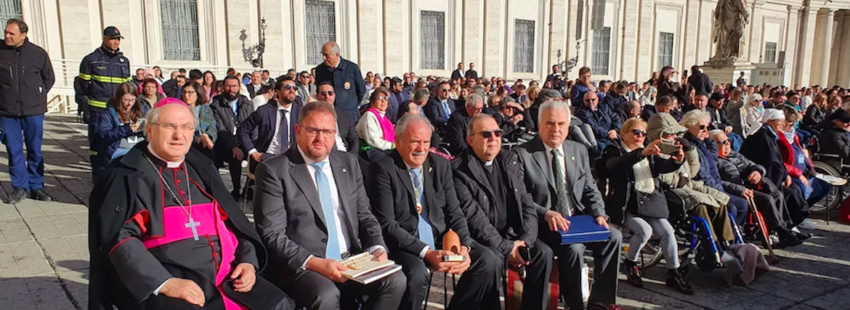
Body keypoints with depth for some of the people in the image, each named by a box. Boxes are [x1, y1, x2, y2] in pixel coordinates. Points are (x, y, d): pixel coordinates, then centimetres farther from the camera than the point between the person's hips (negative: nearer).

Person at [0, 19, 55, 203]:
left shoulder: (38, 53, -2)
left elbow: (49, 78, 11)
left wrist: (39, 96, 6)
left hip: (33, 111, 0)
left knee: (35, 151, 8)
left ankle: (36, 186, 17)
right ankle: (20, 187, 16)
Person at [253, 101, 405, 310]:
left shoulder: (349, 163, 11)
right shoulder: (274, 170, -6)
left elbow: (364, 216, 14)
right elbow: (272, 235, -10)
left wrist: (377, 248, -5)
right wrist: (314, 262, -22)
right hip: (301, 266, -5)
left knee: (395, 280, -17)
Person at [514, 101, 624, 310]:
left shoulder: (579, 151, 11)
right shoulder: (523, 154, -8)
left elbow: (590, 189, 13)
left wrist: (599, 214, -5)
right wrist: (546, 213, -25)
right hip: (543, 224, -6)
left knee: (613, 236, -15)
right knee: (574, 247, -30)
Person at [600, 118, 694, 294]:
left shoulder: (649, 152, 18)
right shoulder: (615, 150, -1)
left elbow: (664, 167, 3)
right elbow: (614, 165, -25)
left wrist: (676, 160, -21)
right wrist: (642, 153, -39)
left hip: (649, 203, 6)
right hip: (626, 205, -5)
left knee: (668, 231, -10)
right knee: (645, 230, -25)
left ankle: (673, 274, 6)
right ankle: (629, 263, 2)